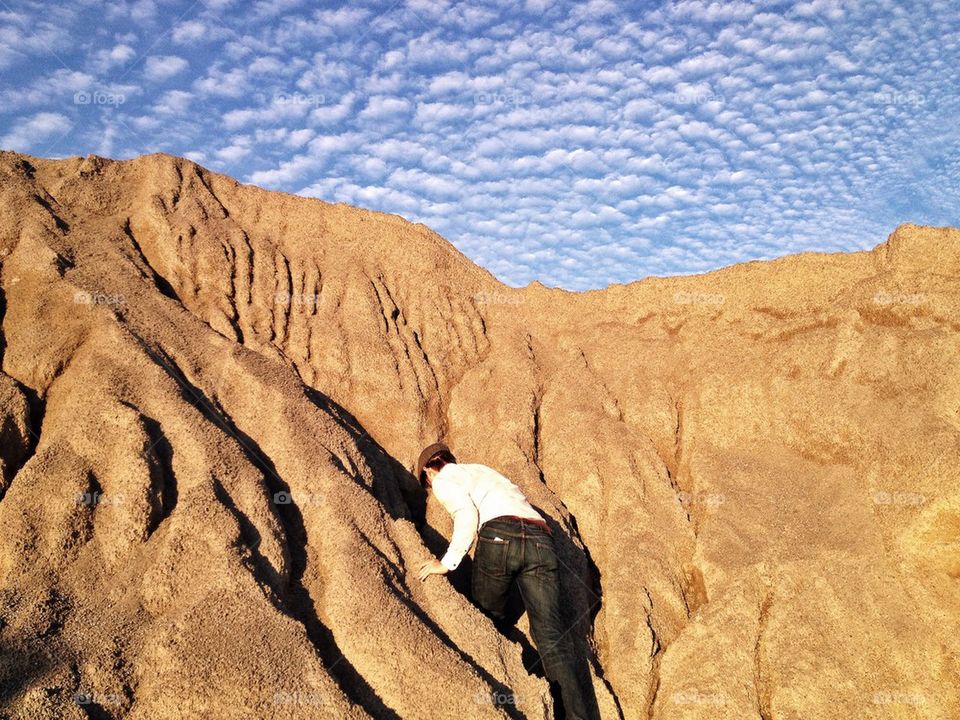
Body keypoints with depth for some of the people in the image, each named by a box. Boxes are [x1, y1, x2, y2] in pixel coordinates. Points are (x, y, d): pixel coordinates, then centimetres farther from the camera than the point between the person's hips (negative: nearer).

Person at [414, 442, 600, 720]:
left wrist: (447, 563, 5)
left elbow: (467, 516, -1)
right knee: (550, 631, -6)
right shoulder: (482, 470, 39)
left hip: (499, 536, -5)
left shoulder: (444, 478, 18)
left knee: (486, 620, 17)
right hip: (541, 540, 5)